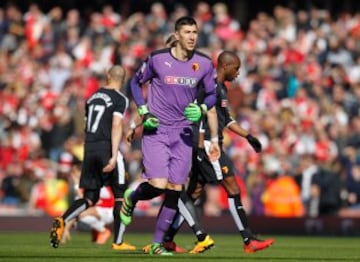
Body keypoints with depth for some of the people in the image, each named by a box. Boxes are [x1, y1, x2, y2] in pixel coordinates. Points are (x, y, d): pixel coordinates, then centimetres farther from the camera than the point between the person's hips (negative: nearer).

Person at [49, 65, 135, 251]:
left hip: (89, 149, 6)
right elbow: (116, 127, -15)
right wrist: (114, 156, -20)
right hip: (107, 148, -6)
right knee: (120, 196, 8)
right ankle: (118, 242, 5)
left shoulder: (93, 97, 16)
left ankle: (62, 221, -17)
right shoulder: (119, 99, -4)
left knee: (90, 198, 9)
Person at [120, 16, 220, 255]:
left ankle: (157, 243, 10)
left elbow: (212, 96, 13)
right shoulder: (157, 59, -7)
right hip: (156, 131, -3)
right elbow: (136, 82, 8)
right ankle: (131, 198, 19)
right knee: (158, 185, -16)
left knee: (175, 190, -1)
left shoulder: (204, 64, 0)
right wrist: (144, 112, -3)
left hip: (183, 134, 3)